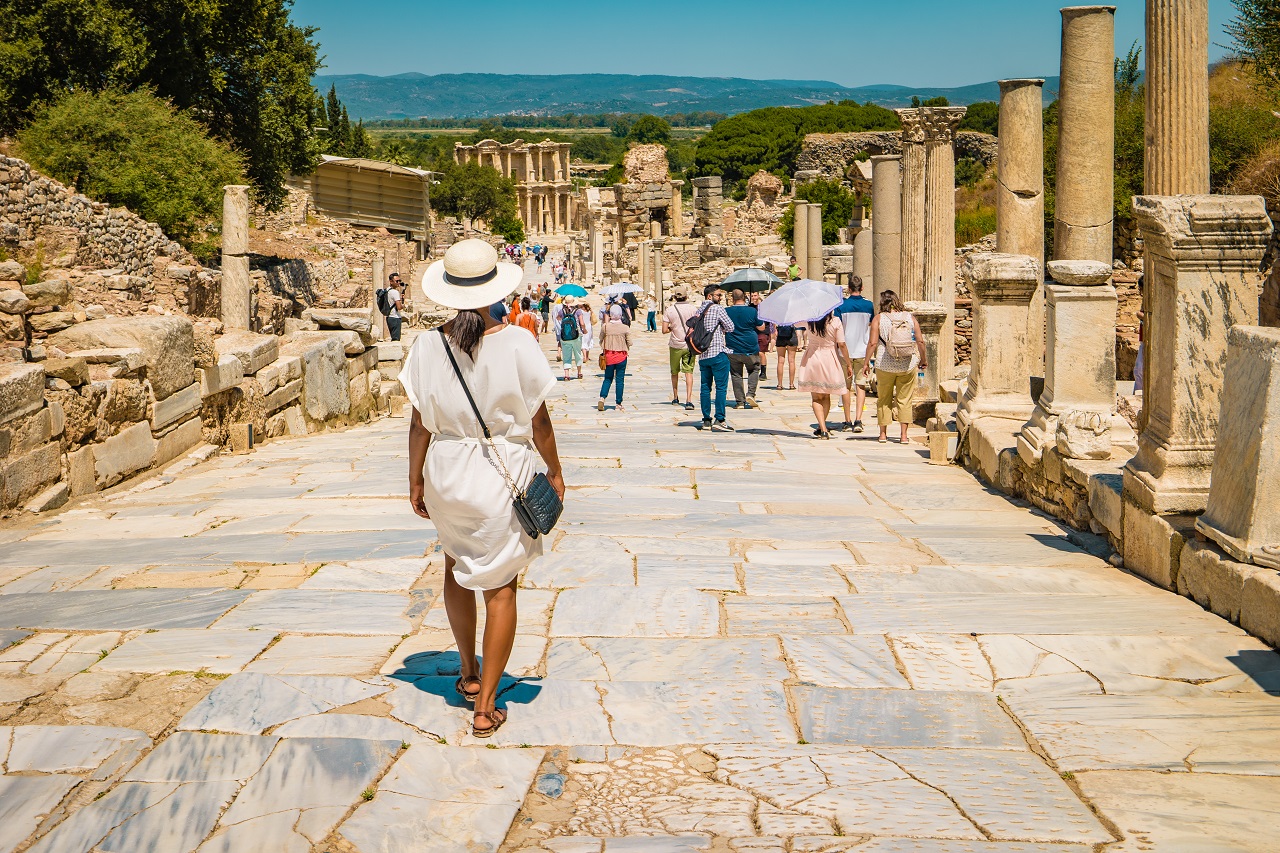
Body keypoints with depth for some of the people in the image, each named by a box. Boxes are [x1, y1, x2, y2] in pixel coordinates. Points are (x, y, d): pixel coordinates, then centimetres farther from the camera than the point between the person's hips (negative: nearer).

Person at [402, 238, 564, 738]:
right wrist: (555, 472, 7)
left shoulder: (427, 348, -8)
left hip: (447, 472, 3)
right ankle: (486, 707, 9)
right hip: (504, 473, -3)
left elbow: (420, 424, -3)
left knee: (457, 567, 26)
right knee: (500, 585, 7)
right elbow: (539, 421, -7)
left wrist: (415, 481, 9)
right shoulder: (517, 345, -14)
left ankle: (469, 675, 39)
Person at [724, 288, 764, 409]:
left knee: (736, 374, 7)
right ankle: (750, 394, 0)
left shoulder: (726, 311, -3)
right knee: (754, 370, 18)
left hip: (733, 350, 1)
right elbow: (761, 327, 2)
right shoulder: (752, 311, -7)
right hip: (750, 349, -1)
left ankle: (739, 401, 5)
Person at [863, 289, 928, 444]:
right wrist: (924, 359, 15)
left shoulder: (879, 318, -4)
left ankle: (883, 434, 17)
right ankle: (904, 435, 5)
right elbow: (920, 341, 1)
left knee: (883, 400, 13)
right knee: (904, 400, 8)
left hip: (885, 366, -1)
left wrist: (867, 363, -2)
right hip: (908, 365, 1)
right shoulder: (910, 317, 2)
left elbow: (872, 343, -10)